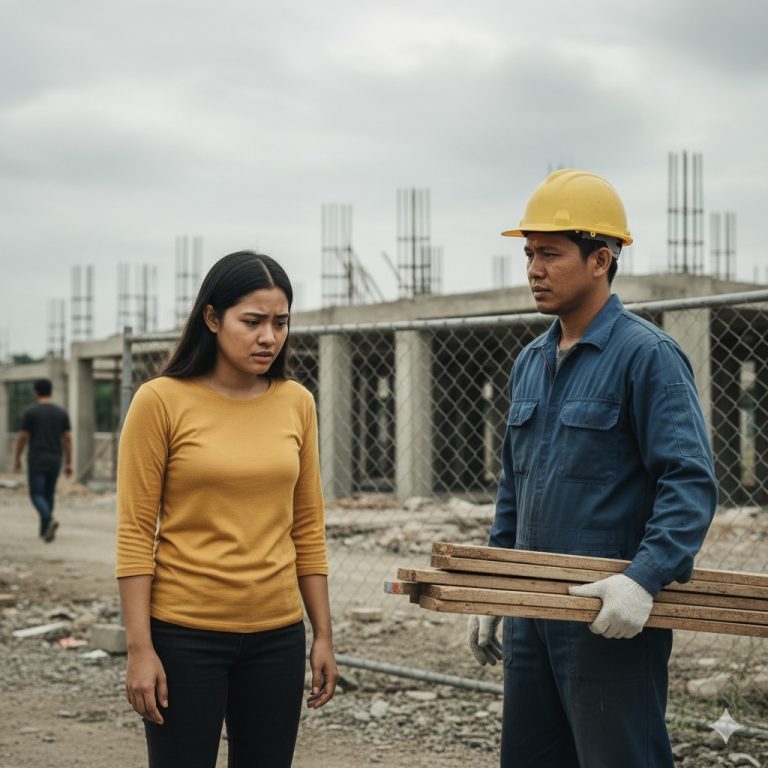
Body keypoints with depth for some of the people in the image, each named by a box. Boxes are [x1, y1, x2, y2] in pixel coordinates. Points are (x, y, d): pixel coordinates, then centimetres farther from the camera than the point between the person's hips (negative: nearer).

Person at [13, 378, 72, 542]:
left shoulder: (30, 412, -7)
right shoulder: (62, 412, 4)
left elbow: (22, 437, -5)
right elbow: (68, 439, 1)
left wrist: (17, 458, 8)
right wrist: (69, 463, 5)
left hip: (36, 460, -4)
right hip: (55, 460, 4)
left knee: (37, 495, -3)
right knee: (48, 494, 16)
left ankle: (50, 520, -28)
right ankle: (44, 530, 19)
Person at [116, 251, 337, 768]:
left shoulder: (296, 403, 4)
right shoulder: (162, 401, -7)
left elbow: (307, 528, 9)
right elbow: (135, 532, -8)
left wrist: (323, 635, 8)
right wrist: (140, 648, -11)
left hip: (276, 634, 4)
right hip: (185, 633, -4)